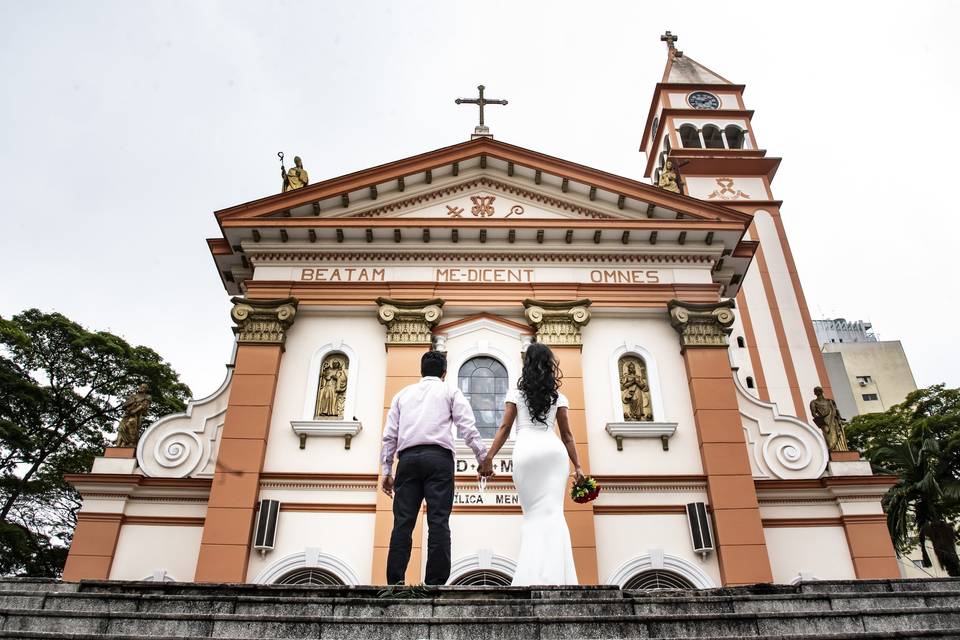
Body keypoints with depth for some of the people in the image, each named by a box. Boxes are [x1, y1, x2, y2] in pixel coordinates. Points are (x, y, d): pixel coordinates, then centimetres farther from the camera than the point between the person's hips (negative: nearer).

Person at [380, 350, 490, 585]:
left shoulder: (403, 394, 24)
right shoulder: (450, 392, 16)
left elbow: (389, 435, 16)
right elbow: (468, 427, 3)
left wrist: (387, 470, 16)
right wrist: (483, 458, 4)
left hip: (408, 458, 3)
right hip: (438, 457, -2)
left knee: (403, 522, -1)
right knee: (438, 521, -6)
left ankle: (395, 583, -8)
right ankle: (435, 583, -13)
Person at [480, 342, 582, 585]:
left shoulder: (516, 393, 15)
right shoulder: (558, 396, 18)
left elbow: (504, 428, 7)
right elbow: (567, 435, 14)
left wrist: (489, 458, 6)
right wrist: (577, 466, 15)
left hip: (525, 451, -1)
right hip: (554, 449, 1)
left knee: (533, 514, 7)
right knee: (553, 513, -1)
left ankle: (533, 578, -2)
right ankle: (555, 577, -11)